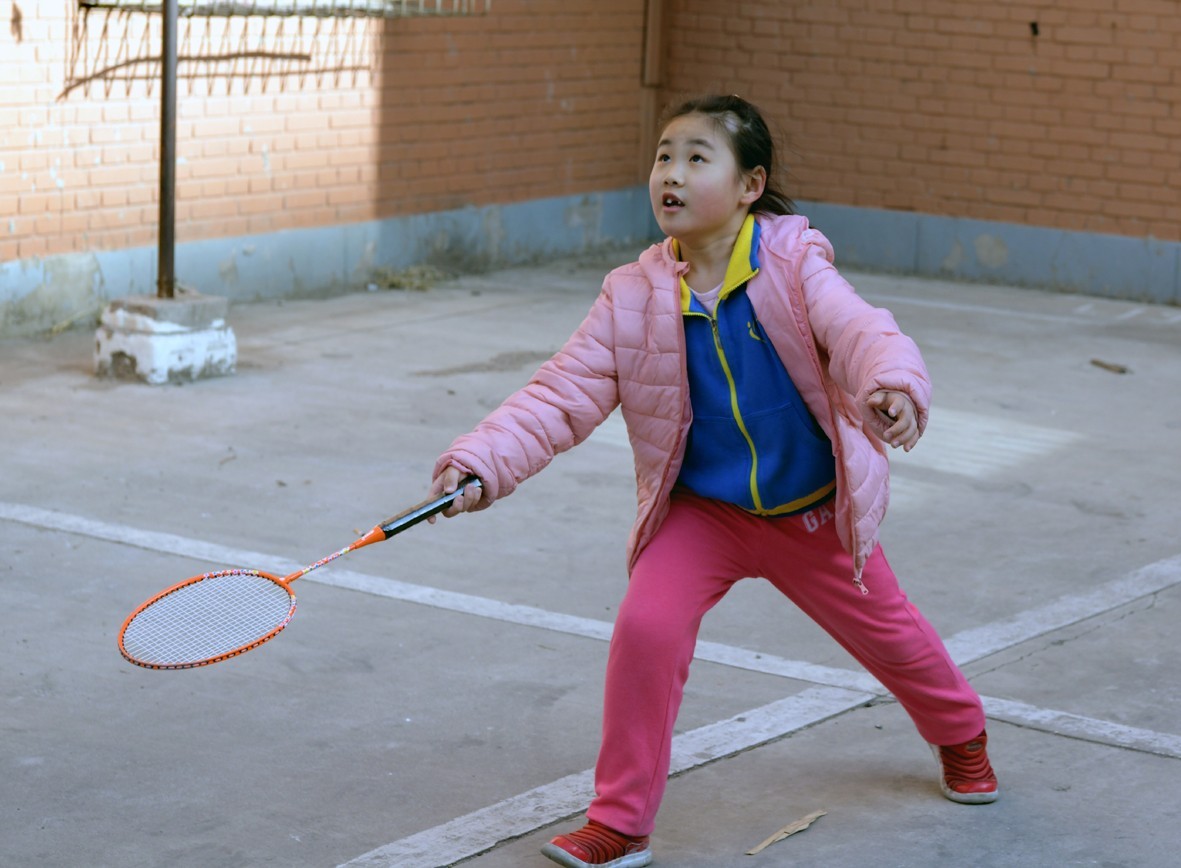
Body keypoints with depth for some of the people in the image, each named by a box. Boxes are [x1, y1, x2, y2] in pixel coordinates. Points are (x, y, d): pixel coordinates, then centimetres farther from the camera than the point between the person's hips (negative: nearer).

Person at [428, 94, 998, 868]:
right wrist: (484, 461, -30)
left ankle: (961, 733, 52)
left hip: (813, 512, 0)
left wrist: (894, 389, -54)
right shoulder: (634, 298, -12)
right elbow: (564, 395, -16)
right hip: (702, 509, 1)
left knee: (888, 632, 17)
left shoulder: (793, 263, -17)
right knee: (646, 627, -21)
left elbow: (861, 332, -31)